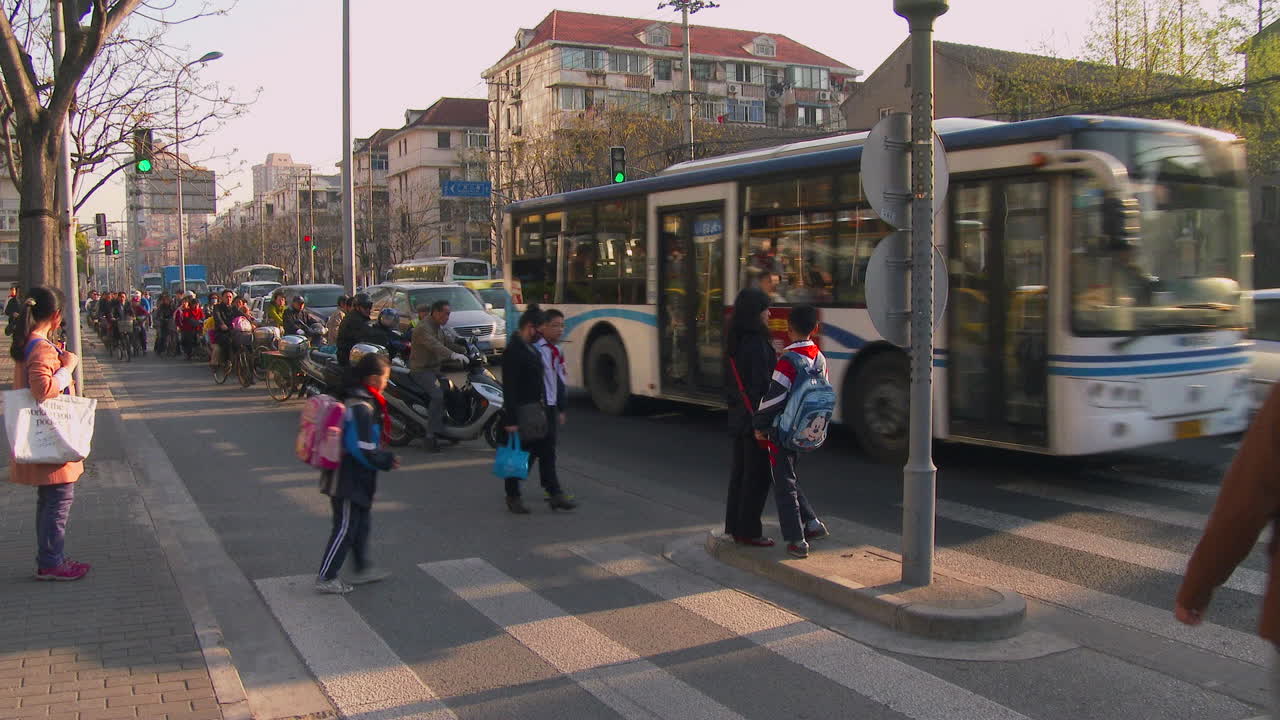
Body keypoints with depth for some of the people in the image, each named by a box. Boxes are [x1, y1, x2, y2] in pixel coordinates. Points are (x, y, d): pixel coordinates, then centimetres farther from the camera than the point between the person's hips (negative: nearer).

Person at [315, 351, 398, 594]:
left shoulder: (353, 400, 8)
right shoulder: (362, 408, -23)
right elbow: (364, 449, -26)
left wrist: (384, 456, 11)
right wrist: (387, 461, -11)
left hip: (351, 478, 10)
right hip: (349, 481, -10)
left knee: (360, 524, 19)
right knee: (345, 528, 0)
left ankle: (363, 569, 31)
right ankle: (326, 578, 8)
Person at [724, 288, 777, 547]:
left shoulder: (735, 343, 10)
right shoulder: (757, 344, -18)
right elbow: (762, 385, -21)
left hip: (738, 418, 9)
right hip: (755, 419, -9)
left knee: (739, 472, 15)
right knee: (757, 475, 0)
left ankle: (734, 526, 22)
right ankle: (749, 531, 5)